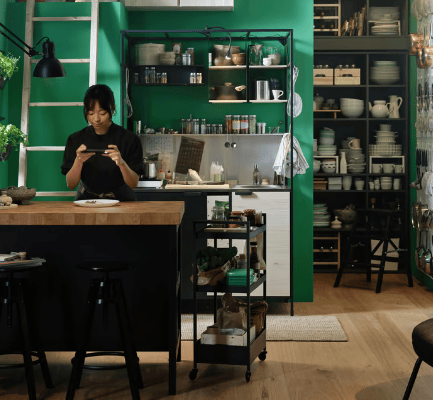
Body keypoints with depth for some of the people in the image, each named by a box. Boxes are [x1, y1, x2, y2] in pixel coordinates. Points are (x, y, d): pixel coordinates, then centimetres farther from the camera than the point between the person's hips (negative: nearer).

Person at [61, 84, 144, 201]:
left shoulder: (129, 139, -7)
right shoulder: (76, 139, -1)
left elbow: (133, 184, -11)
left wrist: (121, 163, -29)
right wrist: (78, 161, -23)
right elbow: (70, 185, -5)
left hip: (120, 200, -1)